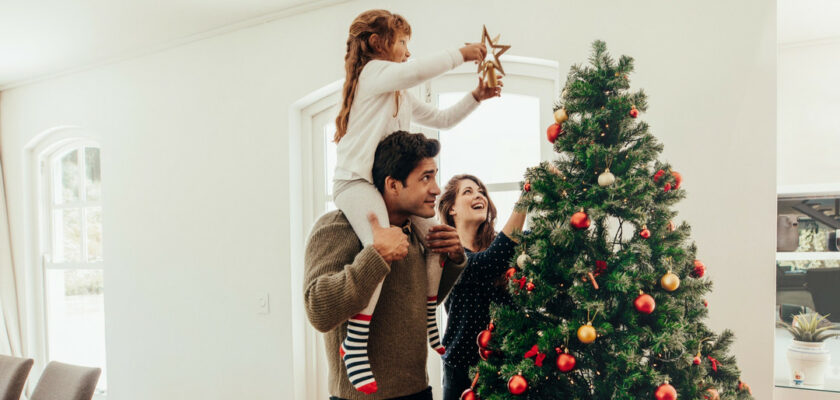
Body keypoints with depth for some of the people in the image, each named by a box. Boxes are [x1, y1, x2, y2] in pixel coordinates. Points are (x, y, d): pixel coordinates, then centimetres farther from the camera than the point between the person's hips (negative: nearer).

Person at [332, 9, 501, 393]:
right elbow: (418, 71, -23)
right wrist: (460, 53, -11)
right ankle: (355, 345, -28)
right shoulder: (374, 72, -5)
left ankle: (428, 322, 19)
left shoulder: (402, 96, 25)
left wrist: (475, 96, 18)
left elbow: (440, 119, 28)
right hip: (355, 180, -10)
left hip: (386, 182, 10)